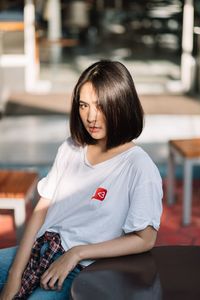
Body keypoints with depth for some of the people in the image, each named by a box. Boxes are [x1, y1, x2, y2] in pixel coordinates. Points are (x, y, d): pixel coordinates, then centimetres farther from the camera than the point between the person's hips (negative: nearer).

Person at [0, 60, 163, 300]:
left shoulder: (139, 166, -9)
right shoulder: (71, 148, 8)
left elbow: (145, 240, -8)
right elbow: (42, 208, 5)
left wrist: (76, 253, -13)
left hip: (80, 271, -5)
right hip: (39, 249, 6)